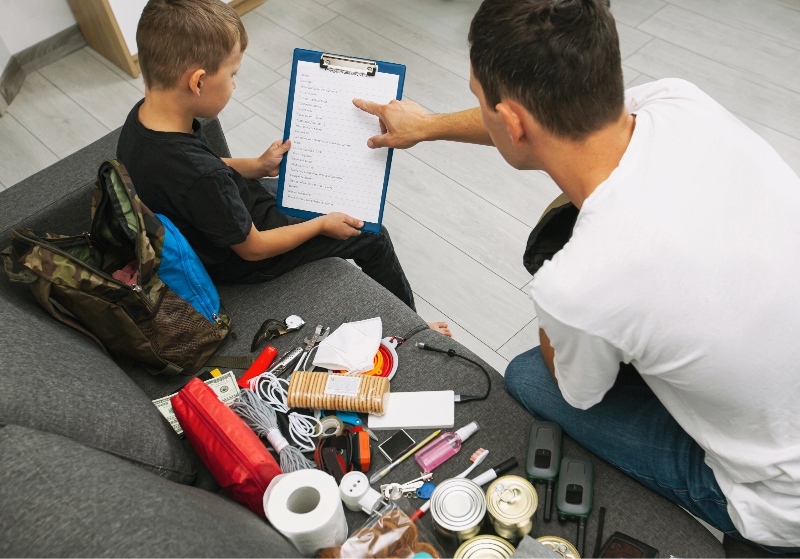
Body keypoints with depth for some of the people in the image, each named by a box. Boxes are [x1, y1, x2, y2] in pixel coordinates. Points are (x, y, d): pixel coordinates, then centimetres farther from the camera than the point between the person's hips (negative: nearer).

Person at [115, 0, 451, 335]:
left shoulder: (142, 117, -17)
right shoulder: (199, 177, -42)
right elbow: (253, 248, -25)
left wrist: (258, 166, -2)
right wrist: (321, 224, -12)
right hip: (240, 263, -8)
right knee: (373, 237, 5)